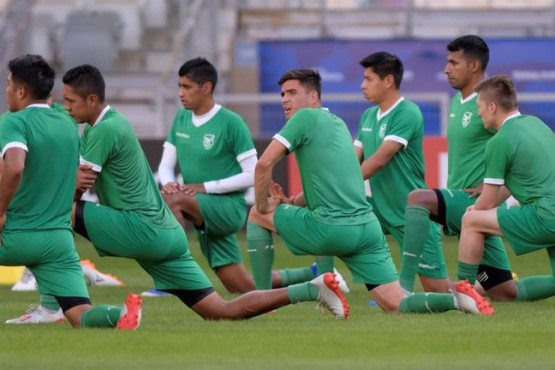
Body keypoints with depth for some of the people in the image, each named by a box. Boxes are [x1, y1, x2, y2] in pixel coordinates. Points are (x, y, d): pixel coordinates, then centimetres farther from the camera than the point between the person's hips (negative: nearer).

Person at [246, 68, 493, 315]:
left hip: (331, 228, -7)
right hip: (367, 228, 7)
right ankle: (458, 299, -19)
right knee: (396, 306, 4)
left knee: (256, 215, 17)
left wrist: (262, 206, 3)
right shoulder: (338, 123, 23)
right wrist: (290, 202, 15)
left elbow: (264, 164, -11)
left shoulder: (306, 117, -2)